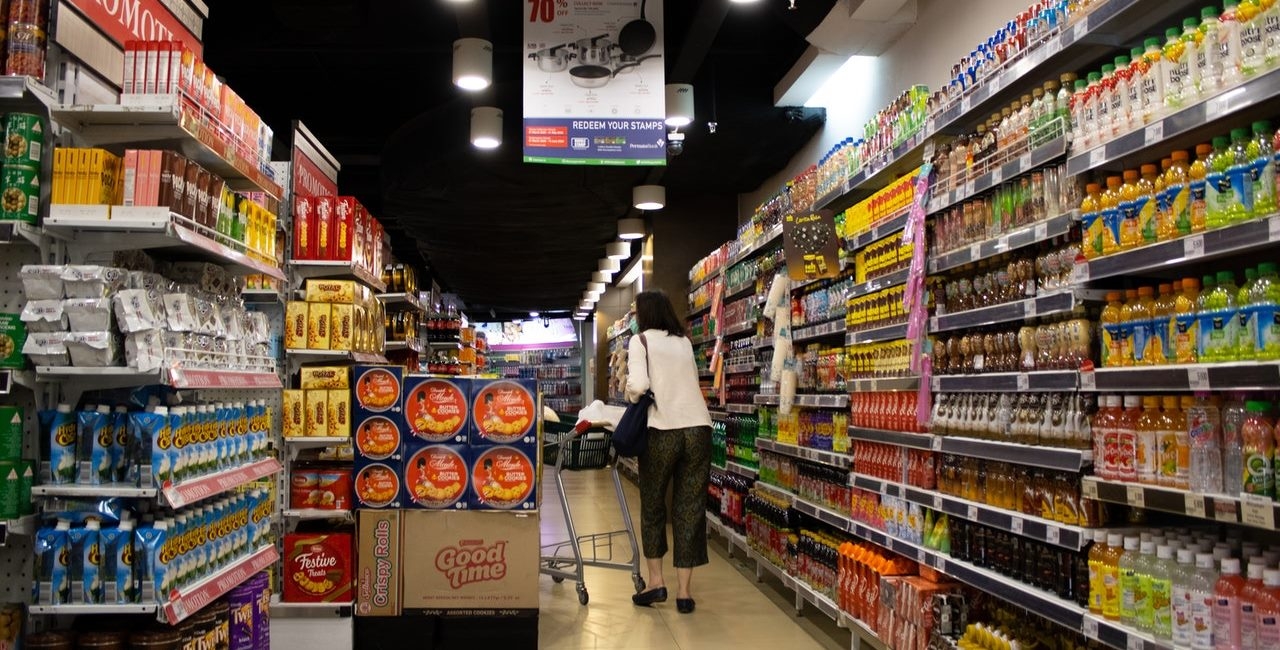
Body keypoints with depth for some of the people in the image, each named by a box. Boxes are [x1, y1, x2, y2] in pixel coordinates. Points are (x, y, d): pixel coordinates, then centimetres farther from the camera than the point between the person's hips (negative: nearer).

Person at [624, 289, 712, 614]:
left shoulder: (640, 341, 3)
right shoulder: (684, 342, 18)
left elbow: (638, 384, -10)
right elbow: (691, 380, 17)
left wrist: (631, 397, 10)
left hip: (663, 430, -4)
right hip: (698, 428, 4)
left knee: (653, 505, 15)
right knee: (690, 509, 7)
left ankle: (656, 581, 16)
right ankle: (684, 591, 9)